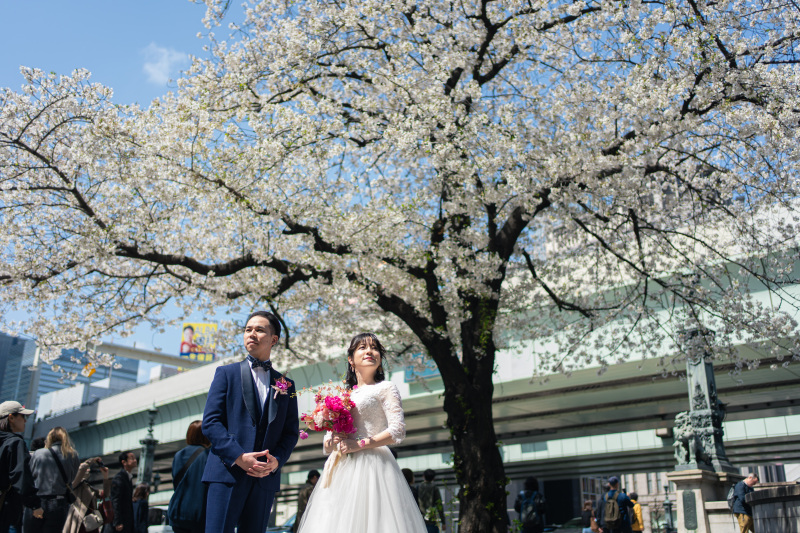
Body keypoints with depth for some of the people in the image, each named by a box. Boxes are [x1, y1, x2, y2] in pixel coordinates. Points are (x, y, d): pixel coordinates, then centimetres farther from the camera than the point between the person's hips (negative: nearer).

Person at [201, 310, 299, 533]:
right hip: (228, 472, -2)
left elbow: (291, 431, 12)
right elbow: (210, 421, -1)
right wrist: (239, 456, -13)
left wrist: (277, 460, -8)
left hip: (266, 477, 3)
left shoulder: (286, 384, 15)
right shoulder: (227, 373, 9)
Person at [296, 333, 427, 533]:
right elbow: (327, 444, 20)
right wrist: (331, 443, -3)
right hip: (341, 470, 5)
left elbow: (398, 431, -7)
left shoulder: (385, 388, 6)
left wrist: (360, 444, -13)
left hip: (370, 466, -5)